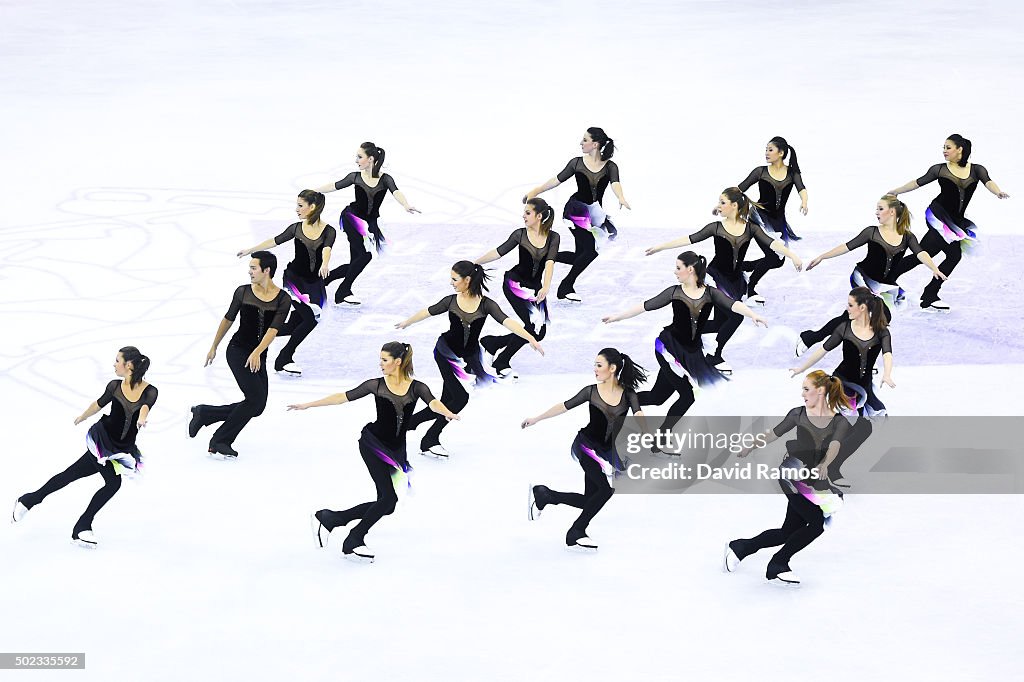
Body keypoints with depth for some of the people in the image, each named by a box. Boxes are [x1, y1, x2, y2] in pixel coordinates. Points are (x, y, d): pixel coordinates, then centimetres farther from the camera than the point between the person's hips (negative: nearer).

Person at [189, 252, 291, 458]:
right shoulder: (243, 292, -3)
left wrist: (257, 353, -28)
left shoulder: (283, 300, -4)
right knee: (256, 398, -17)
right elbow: (228, 320, 10)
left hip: (258, 357, 4)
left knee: (257, 407, 1)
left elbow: (273, 330, -14)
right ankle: (219, 442, -5)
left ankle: (203, 413, 16)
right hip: (237, 350, -4)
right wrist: (214, 347, 16)